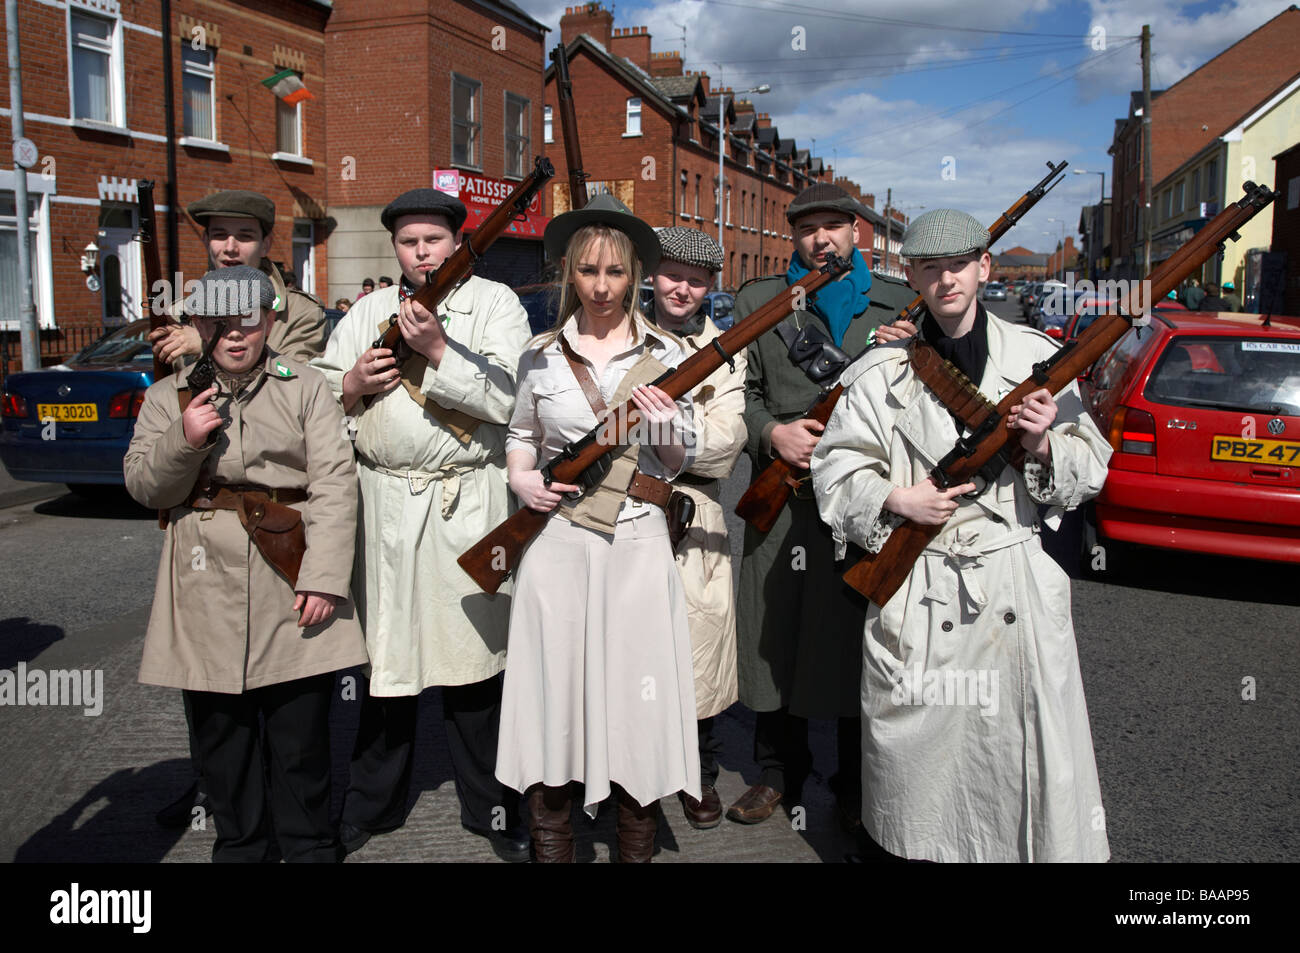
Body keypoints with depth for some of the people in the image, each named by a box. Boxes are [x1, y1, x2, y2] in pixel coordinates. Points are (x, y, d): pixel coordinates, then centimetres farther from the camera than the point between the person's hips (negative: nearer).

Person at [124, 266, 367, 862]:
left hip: (290, 579, -2)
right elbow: (144, 487, 7)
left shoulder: (305, 386, 6)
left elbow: (335, 479, -3)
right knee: (220, 730, 10)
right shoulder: (170, 395, 12)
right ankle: (239, 847, 28)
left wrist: (323, 577, -13)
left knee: (302, 732, 3)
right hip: (208, 581, 2)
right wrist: (183, 440, -14)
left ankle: (310, 849, 20)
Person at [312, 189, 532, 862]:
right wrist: (352, 384, -4)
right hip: (383, 503, 3)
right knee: (382, 653, 10)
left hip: (468, 503, -3)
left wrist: (437, 351, -19)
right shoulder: (366, 313, 16)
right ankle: (372, 804, 28)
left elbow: (506, 398, -11)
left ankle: (491, 809, 19)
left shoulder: (495, 303, 4)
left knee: (471, 655, 2)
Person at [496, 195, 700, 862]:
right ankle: (550, 843, 23)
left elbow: (678, 465, 6)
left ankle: (636, 844, 21)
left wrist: (666, 430, -15)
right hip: (556, 539, 1)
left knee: (636, 687, 3)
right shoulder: (540, 356, 6)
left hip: (636, 541, -1)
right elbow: (521, 434, 18)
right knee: (552, 683, 5)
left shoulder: (666, 355, 3)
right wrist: (521, 478, -1)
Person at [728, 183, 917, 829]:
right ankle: (779, 774, 27)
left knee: (857, 646, 5)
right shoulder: (757, 301, 12)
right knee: (776, 641, 7)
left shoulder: (898, 305, 12)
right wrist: (771, 433, -10)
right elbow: (738, 390, 8)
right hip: (780, 502, 1)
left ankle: (856, 788, 23)